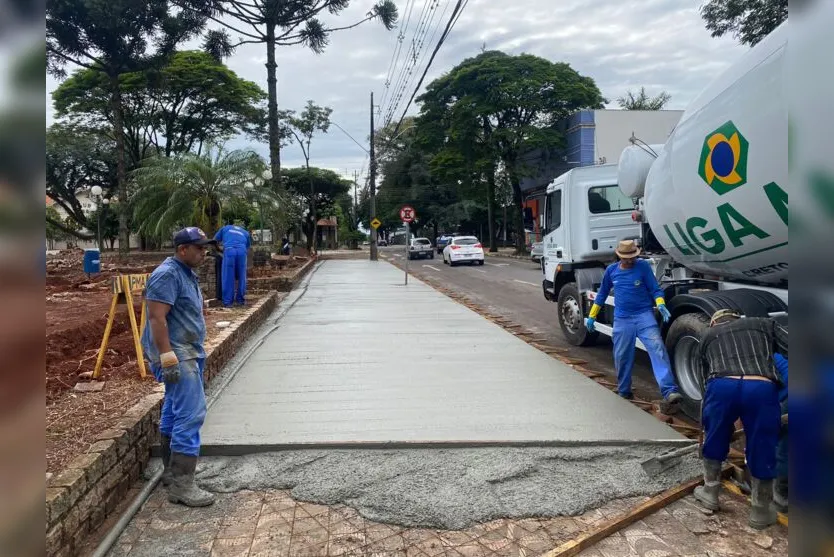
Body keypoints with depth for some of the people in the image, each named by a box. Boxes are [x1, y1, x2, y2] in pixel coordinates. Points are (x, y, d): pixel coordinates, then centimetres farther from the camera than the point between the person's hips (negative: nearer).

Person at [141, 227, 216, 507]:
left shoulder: (186, 273, 16)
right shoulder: (167, 274, -16)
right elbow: (157, 318, -22)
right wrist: (168, 358, -27)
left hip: (187, 353, 10)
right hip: (176, 356, -10)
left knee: (174, 413, 16)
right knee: (191, 414, -13)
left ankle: (171, 472, 26)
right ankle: (181, 485, -10)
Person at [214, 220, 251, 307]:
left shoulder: (226, 228, 30)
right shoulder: (245, 232, 33)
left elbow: (215, 240, 27)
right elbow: (247, 247, 28)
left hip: (229, 250, -1)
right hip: (242, 251, 1)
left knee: (228, 277, 2)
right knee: (241, 276, 13)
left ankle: (227, 301, 1)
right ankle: (241, 299, 19)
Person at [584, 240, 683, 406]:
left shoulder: (643, 266, -3)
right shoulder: (611, 270, 6)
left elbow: (655, 289, -3)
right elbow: (602, 294, 17)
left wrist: (661, 305, -23)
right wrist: (592, 316, 19)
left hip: (644, 316, -3)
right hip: (622, 320, 3)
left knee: (658, 349, -17)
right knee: (622, 356, 8)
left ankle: (669, 391, -23)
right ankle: (623, 391, 27)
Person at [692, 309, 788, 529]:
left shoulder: (708, 335, 34)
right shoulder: (764, 323, 31)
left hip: (721, 386, 1)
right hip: (762, 388, -1)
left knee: (714, 440, 25)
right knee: (762, 450, 17)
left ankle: (710, 492, 41)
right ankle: (760, 511, 32)